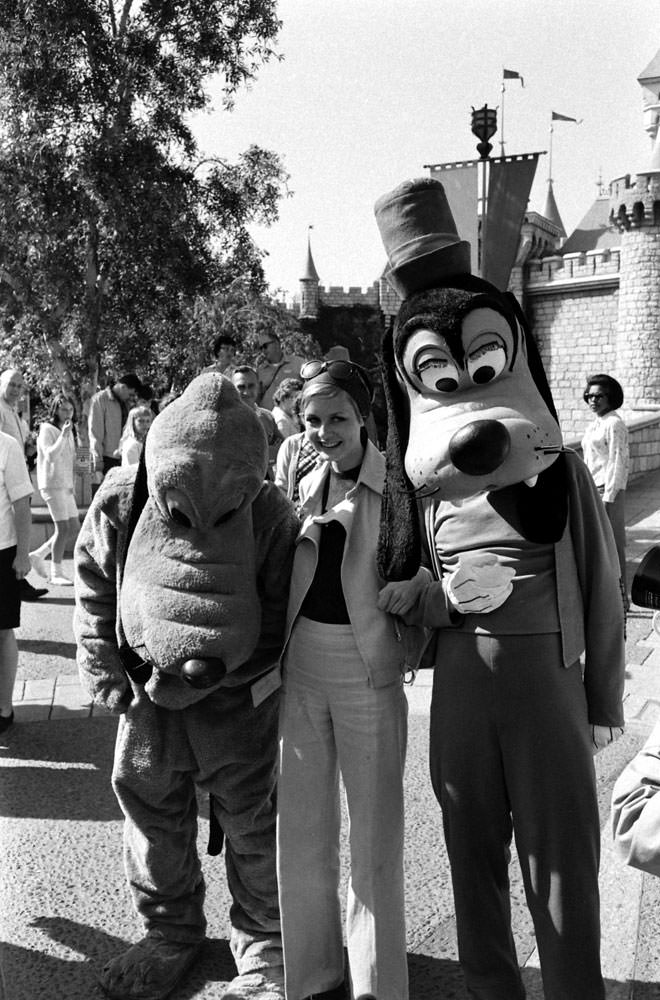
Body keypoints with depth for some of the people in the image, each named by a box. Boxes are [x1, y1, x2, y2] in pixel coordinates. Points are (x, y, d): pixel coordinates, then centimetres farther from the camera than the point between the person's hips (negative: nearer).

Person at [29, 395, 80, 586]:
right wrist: (64, 435, -27)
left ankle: (38, 555, 20)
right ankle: (56, 574, -4)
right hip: (52, 483, -9)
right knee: (63, 528, -11)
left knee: (74, 528, 7)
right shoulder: (47, 429, -7)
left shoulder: (69, 431, 18)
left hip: (65, 485, 9)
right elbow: (50, 455, -22)